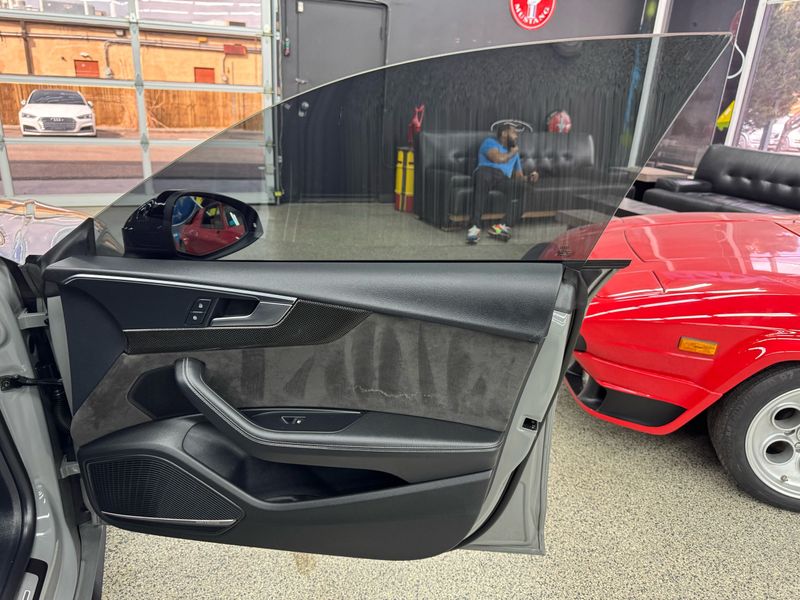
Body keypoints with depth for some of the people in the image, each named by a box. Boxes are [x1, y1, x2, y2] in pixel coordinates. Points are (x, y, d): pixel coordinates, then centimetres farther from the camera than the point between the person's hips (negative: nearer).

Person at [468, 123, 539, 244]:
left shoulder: (515, 152, 33)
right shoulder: (490, 141, 13)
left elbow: (519, 177, 27)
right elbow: (498, 159, -8)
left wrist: (529, 178, 4)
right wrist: (512, 153, 11)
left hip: (504, 179, 5)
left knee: (522, 185, -28)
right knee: (484, 174, -42)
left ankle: (503, 224, -37)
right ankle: (475, 225, -48)